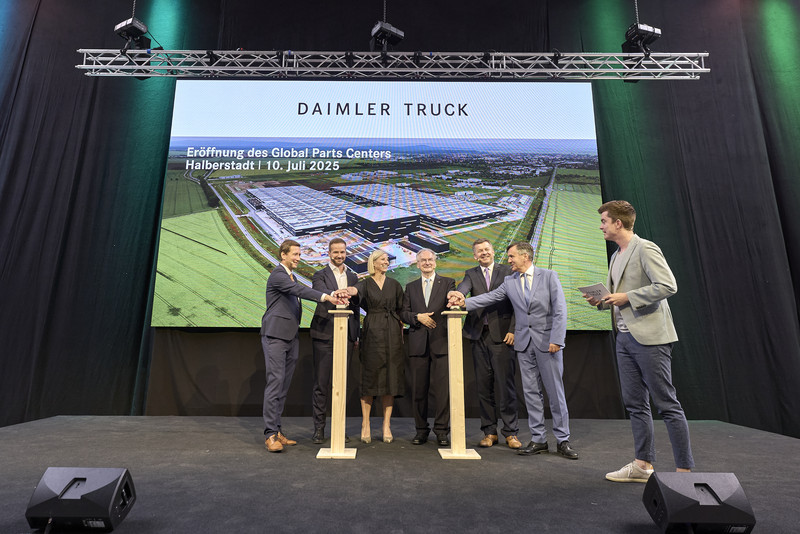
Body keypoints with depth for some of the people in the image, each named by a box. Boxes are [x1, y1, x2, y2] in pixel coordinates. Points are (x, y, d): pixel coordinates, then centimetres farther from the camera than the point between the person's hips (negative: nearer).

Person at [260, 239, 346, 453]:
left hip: (290, 337, 8)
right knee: (275, 382, -9)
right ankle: (270, 434, -3)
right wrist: (326, 297, -33)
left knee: (284, 385, 9)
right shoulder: (277, 275, -9)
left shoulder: (291, 276, 21)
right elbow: (299, 290, -23)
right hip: (275, 335, -8)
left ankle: (277, 430, 16)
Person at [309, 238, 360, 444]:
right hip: (324, 335, -4)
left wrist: (356, 334, 14)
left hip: (346, 335, 4)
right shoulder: (320, 276, 2)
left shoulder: (353, 277, 15)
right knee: (321, 383, 1)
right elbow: (322, 294, -20)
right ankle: (319, 428, 13)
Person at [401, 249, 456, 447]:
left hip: (441, 342, -2)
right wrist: (418, 317, -9)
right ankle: (421, 429, 20)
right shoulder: (411, 287, 16)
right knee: (418, 389, 7)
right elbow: (404, 313, 10)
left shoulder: (448, 283, 9)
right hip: (418, 343, 2)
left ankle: (441, 430, 10)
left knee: (442, 388, -3)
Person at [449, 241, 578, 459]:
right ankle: (538, 440, 18)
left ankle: (563, 440, 16)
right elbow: (489, 297, -1)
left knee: (555, 391, 2)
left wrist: (556, 339, -13)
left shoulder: (549, 276, -2)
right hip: (523, 342, 4)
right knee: (531, 392, 7)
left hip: (547, 341, -3)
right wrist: (465, 302, -15)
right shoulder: (509, 282, 8)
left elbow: (560, 309, -7)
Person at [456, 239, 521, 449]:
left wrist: (513, 329, -7)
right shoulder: (471, 274, 12)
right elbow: (463, 287, -10)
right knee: (484, 385, 7)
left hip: (502, 335, -2)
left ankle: (511, 432, 13)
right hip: (480, 336, 2)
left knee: (505, 384, 0)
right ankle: (489, 431, 19)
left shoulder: (507, 272, 7)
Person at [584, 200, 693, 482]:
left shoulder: (645, 249, -9)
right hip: (625, 337, 9)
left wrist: (627, 297, -17)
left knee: (666, 404, -2)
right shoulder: (616, 256, 18)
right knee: (635, 404, 12)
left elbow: (668, 285, -18)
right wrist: (601, 301, 6)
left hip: (649, 336, -9)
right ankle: (642, 464, 22)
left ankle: (685, 468, 9)